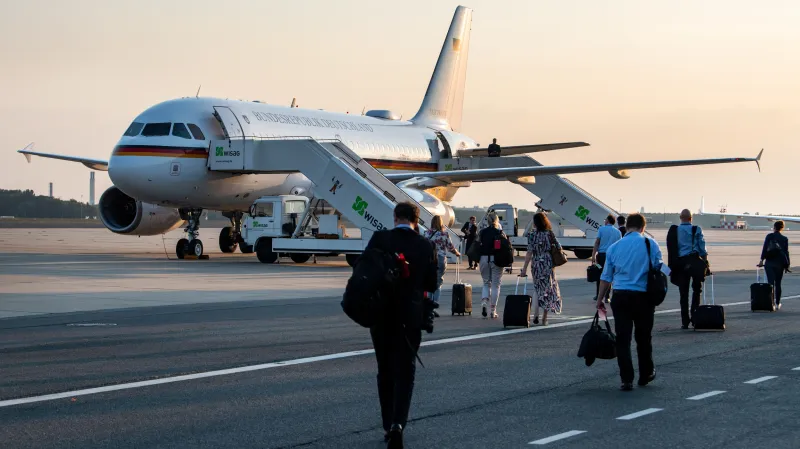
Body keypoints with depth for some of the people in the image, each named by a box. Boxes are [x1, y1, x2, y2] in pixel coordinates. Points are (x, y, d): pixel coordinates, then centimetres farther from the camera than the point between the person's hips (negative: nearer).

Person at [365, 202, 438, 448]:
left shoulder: (379, 239, -7)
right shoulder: (426, 246, -5)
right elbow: (431, 285, 1)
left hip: (381, 314, 1)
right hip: (410, 316, 0)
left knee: (385, 371, 14)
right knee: (405, 372, 5)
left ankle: (388, 425, 19)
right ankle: (397, 423, -14)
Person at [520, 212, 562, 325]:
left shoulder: (532, 234, -5)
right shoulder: (550, 233, 2)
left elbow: (529, 252, -9)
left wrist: (524, 268, -7)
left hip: (536, 265, -1)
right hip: (548, 265, 1)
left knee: (539, 290, 14)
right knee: (547, 290, 8)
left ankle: (536, 314, -1)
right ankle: (544, 318, 6)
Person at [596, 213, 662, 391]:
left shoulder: (614, 247, 6)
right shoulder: (650, 244, -1)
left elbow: (606, 276, 10)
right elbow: (659, 270, 1)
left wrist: (600, 299, 19)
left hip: (620, 296, 1)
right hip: (643, 296, -1)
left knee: (622, 339, 2)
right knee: (643, 338, 14)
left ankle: (627, 380, -2)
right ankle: (646, 375, 27)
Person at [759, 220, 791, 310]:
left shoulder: (769, 236, -2)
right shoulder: (784, 239, 1)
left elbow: (764, 248, -6)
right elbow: (786, 252, 3)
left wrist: (762, 260, -3)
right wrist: (787, 265, 8)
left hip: (769, 262, -1)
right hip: (779, 263, 1)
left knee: (771, 283, -2)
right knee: (778, 284, 11)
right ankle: (777, 303, 15)